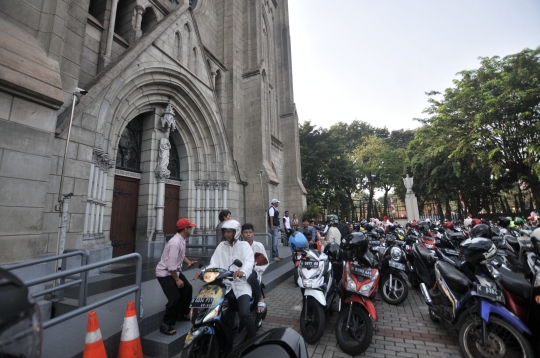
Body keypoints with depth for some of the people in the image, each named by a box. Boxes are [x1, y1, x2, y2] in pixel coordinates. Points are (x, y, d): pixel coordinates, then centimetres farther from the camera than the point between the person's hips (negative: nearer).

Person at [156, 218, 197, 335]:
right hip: (165, 273, -10)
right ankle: (165, 325, 4)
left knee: (188, 289, 16)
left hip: (175, 271, 10)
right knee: (175, 298, -14)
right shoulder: (175, 243, -30)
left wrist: (188, 262, -2)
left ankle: (181, 313, 35)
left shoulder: (182, 240, 0)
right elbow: (171, 265, -29)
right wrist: (177, 280, -19)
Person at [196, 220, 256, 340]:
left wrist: (242, 271, -40)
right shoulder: (221, 246, 12)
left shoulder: (244, 245, 0)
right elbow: (214, 263, 2)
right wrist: (203, 271, -18)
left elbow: (249, 261, -18)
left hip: (240, 285, -4)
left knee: (244, 314, -21)